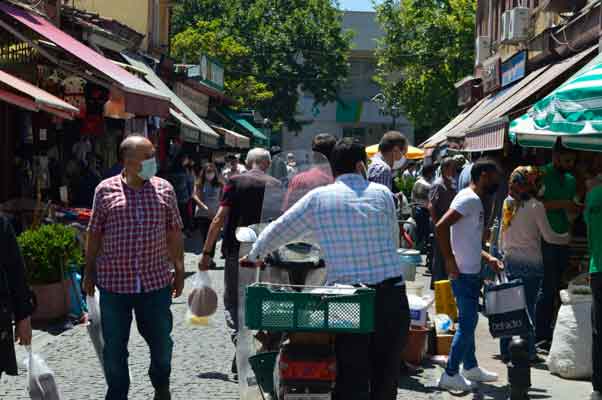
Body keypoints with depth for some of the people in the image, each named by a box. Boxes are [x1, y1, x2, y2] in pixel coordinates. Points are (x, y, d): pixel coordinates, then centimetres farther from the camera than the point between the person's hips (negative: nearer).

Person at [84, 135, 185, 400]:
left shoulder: (164, 189, 3)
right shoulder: (106, 190, -1)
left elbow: (174, 234, 9)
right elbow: (94, 234, 5)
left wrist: (179, 271, 10)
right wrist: (89, 272, 7)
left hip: (156, 281, 2)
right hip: (114, 282, -1)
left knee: (161, 342, 12)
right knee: (114, 348, 7)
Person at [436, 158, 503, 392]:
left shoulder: (476, 201, 16)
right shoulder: (470, 199, -16)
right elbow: (441, 226, -27)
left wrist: (488, 258, 15)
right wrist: (450, 261, -23)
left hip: (471, 272, 10)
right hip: (464, 274, -10)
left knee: (469, 321, 18)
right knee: (467, 323, -6)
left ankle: (471, 367, 29)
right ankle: (450, 374, 0)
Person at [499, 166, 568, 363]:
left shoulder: (508, 203, 5)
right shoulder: (536, 206, -10)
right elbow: (548, 236, -6)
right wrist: (567, 237, 9)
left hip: (509, 261, 5)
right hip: (531, 263, -5)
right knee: (528, 307, 2)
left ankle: (505, 351, 12)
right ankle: (528, 352, 5)